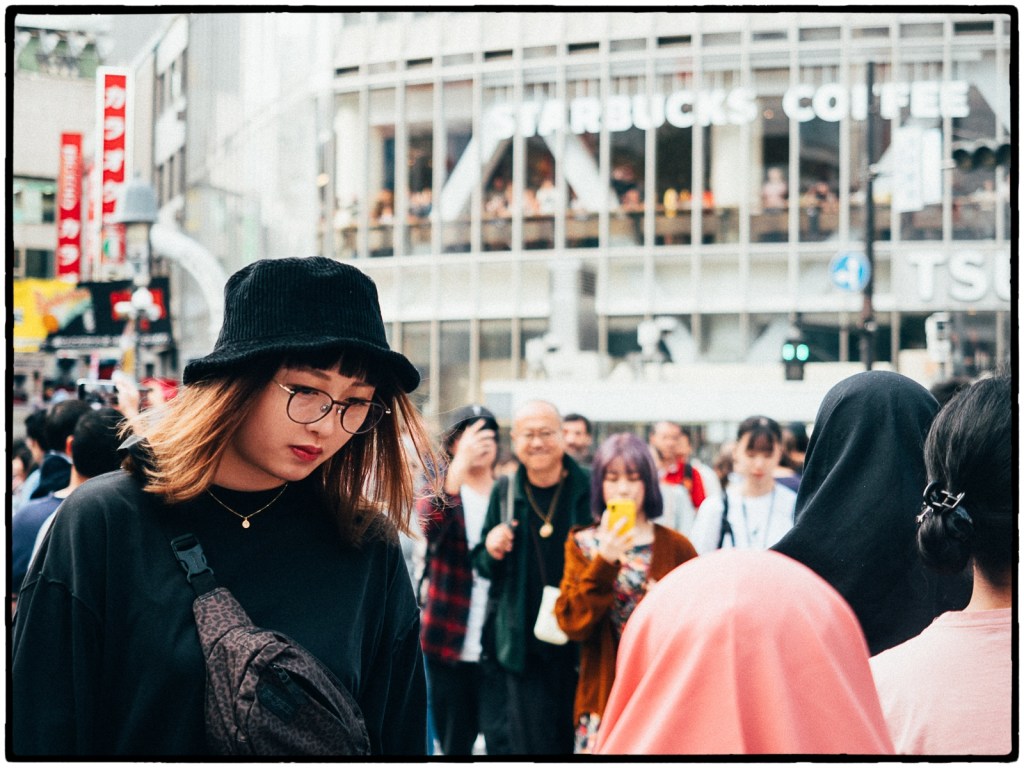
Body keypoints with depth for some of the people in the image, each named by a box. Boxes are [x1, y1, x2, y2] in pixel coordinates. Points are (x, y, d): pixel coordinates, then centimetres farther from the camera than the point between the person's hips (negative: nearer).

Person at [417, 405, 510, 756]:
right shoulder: (439, 487, 3)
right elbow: (430, 524, -22)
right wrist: (461, 464, -33)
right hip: (448, 639, 1)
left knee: (502, 739, -10)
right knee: (454, 743, 10)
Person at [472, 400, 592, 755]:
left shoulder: (589, 488, -3)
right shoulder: (504, 493, 6)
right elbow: (484, 567, 14)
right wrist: (491, 551, -8)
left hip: (580, 643, -2)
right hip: (524, 644, 2)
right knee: (531, 743, 5)